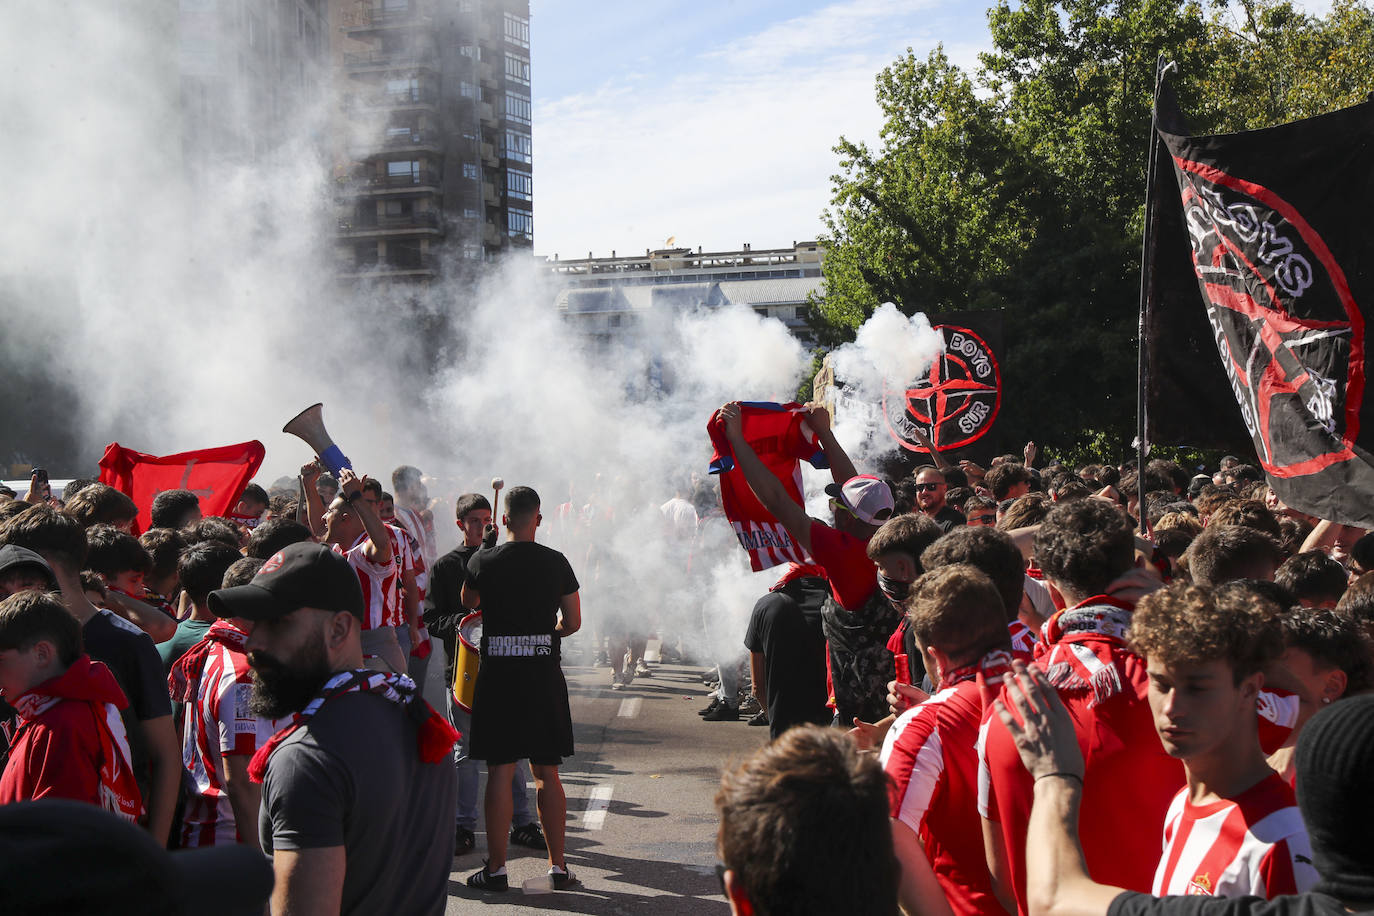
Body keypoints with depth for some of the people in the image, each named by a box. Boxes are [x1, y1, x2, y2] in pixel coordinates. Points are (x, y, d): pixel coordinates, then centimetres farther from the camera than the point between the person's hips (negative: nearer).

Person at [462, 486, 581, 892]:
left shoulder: (482, 561, -3)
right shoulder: (556, 561, 0)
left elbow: (468, 604, 17)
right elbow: (573, 622, 5)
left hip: (498, 673, -1)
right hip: (544, 675, 1)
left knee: (499, 772, 4)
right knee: (547, 773, 9)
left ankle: (496, 868, 8)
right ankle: (558, 866, 13)